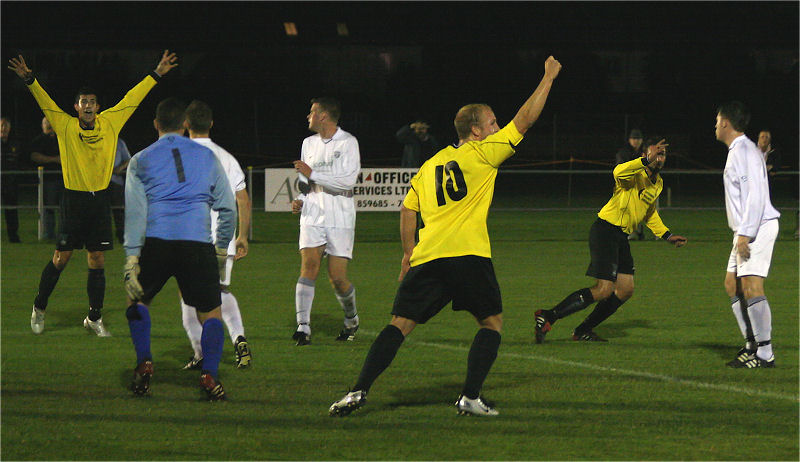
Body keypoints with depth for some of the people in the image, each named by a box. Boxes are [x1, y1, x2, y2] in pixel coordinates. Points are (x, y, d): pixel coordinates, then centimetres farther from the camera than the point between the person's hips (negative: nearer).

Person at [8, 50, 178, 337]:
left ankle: (94, 318, 15)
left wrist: (156, 74, 16)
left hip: (100, 199, 3)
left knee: (97, 261, 5)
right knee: (61, 259, 0)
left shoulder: (109, 123, 5)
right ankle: (39, 308, 18)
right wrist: (29, 80, -27)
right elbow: (45, 103, -11)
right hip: (74, 199, -3)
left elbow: (132, 99, 12)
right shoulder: (65, 126, -3)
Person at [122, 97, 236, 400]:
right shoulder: (207, 156, 16)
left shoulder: (141, 160, 13)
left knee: (138, 300, 24)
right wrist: (222, 248, 27)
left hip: (155, 241, 0)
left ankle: (144, 362, 9)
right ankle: (209, 374, -12)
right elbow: (228, 208, 16)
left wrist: (131, 256, -2)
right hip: (198, 241, 0)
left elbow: (135, 211, 3)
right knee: (211, 312, 8)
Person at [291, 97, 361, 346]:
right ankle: (303, 327, -19)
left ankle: (351, 319, 25)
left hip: (340, 219, -4)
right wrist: (300, 200, 4)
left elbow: (348, 180, -15)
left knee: (337, 277, -3)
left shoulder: (348, 142, -5)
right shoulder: (308, 143, 14)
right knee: (308, 267, -15)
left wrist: (312, 174, -17)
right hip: (312, 216, 4)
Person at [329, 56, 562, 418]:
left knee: (400, 324, 3)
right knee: (492, 322, 11)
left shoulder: (430, 165, 22)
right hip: (468, 253, -4)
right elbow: (526, 118, 8)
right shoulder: (483, 153, 6)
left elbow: (408, 208, 19)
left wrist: (408, 252, 25)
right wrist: (548, 78, 18)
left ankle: (360, 391, -8)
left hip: (428, 255, 5)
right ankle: (470, 397, 1)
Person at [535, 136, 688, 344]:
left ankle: (583, 331, 20)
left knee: (625, 291, 8)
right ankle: (548, 317, -14)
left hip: (621, 237, 10)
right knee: (603, 290, -17)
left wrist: (667, 235, 27)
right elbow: (619, 172, -40)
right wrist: (647, 161, -48)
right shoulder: (635, 174, -14)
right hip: (605, 231, -10)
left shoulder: (658, 183, 15)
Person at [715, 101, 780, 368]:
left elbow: (755, 195, -20)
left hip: (758, 226, -11)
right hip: (746, 231, 11)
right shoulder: (736, 151, 20)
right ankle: (751, 344, 14)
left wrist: (745, 234, -23)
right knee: (732, 284, 12)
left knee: (751, 286, -16)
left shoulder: (744, 151, -12)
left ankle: (765, 354, -17)